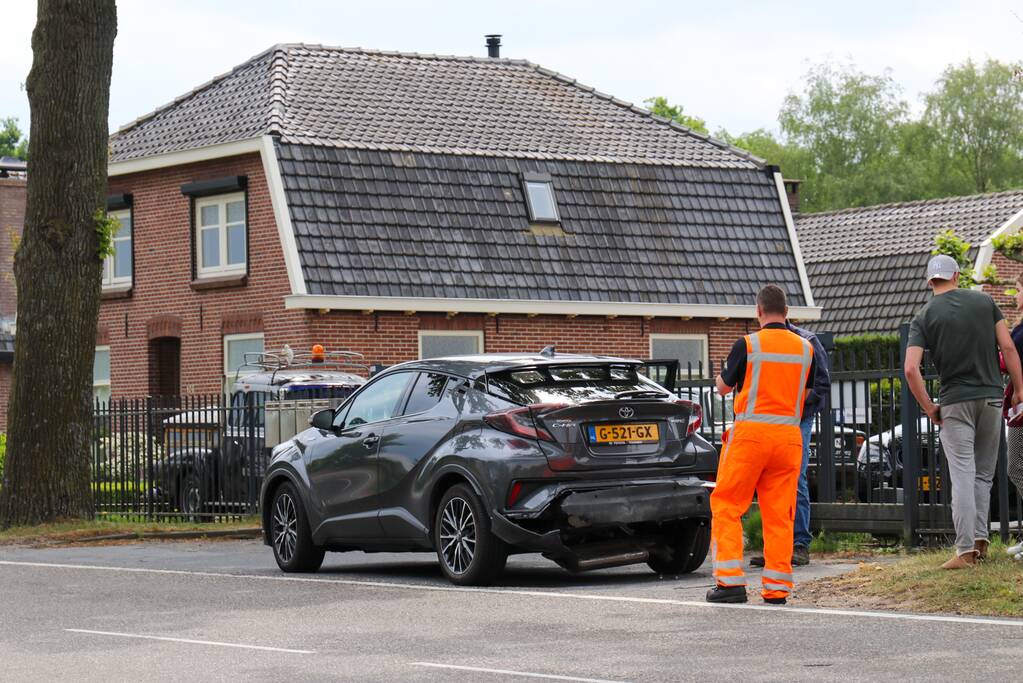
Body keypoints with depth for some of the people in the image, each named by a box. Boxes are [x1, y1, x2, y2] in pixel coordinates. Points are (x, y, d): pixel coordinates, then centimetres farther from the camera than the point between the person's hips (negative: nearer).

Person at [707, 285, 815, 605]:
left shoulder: (748, 344, -5)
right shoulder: (805, 348, 8)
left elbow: (723, 387, 6)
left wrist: (723, 372, 28)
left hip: (751, 431, -4)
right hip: (789, 434, 4)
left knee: (726, 506, 4)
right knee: (780, 514, 6)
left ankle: (730, 581, -4)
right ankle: (777, 587, 4)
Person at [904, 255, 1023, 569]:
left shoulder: (924, 317, -1)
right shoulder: (984, 301, 5)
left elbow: (911, 369, -11)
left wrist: (928, 407, -1)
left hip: (955, 402, -2)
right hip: (991, 397, 2)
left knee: (962, 476, -4)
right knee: (984, 474, 14)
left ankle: (966, 549, -9)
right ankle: (980, 539, 9)